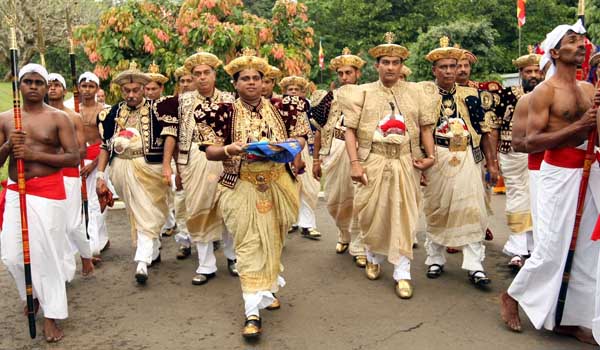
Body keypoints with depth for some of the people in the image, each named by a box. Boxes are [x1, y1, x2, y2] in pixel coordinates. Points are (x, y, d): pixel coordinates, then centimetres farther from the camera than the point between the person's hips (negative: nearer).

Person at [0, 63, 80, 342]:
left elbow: (74, 158, -8)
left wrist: (35, 154, -17)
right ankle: (33, 294, 36)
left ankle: (51, 316, 9)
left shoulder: (58, 118, -1)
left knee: (47, 253, -3)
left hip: (48, 192, -4)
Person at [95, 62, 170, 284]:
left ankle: (142, 263, -3)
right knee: (136, 214, 14)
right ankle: (153, 251, 30)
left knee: (146, 216, -3)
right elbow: (105, 146, 9)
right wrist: (100, 176, 4)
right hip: (122, 171, 5)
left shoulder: (157, 110, -5)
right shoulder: (113, 113, 7)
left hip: (150, 169, -4)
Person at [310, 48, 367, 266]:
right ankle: (344, 234, 37)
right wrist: (316, 160, 4)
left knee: (357, 201, 1)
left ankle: (358, 247, 13)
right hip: (333, 153, 2)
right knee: (333, 202, 11)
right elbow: (319, 130, 7)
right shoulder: (331, 97, 6)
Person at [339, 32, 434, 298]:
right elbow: (350, 129, 0)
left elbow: (426, 126, 8)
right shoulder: (363, 93, 5)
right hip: (373, 162, 0)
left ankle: (402, 273, 11)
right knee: (372, 214, 7)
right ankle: (374, 257, 34)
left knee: (404, 216, 2)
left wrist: (430, 155, -6)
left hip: (405, 163, 1)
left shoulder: (416, 92, 8)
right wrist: (354, 163, -10)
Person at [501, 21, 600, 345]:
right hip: (559, 173, -7)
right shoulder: (545, 91, -8)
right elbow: (531, 142, -15)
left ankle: (571, 319, 21)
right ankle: (512, 296, 20)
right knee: (551, 249, -3)